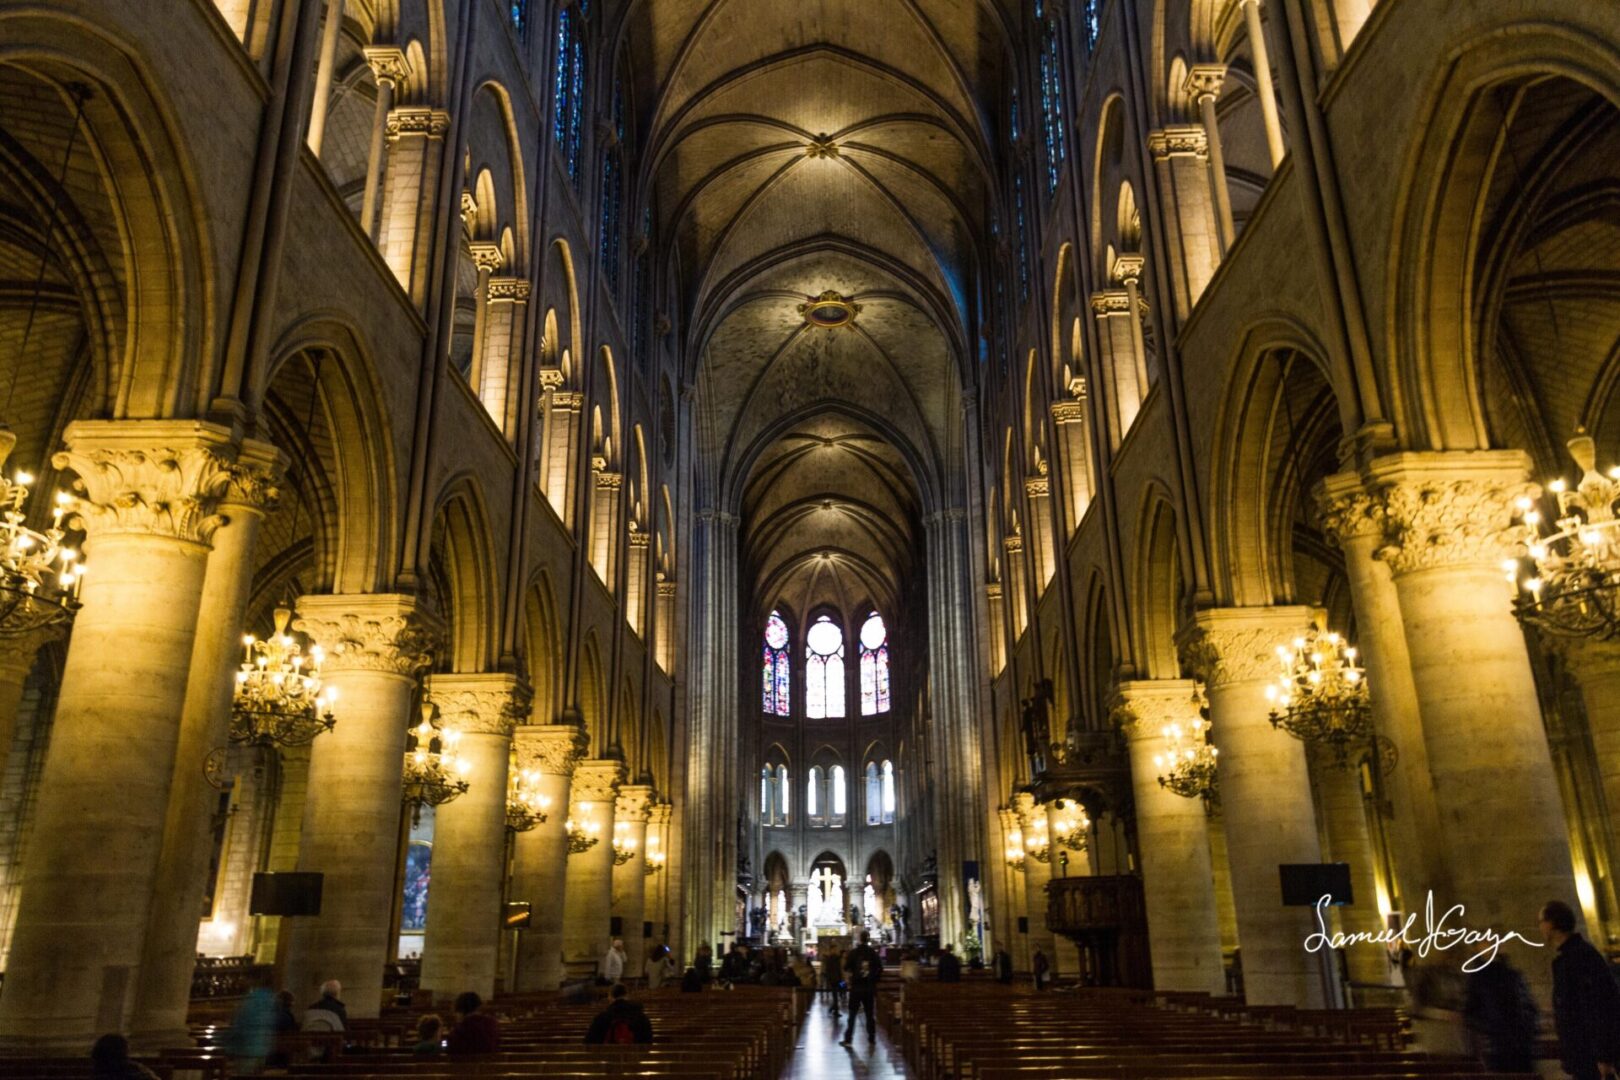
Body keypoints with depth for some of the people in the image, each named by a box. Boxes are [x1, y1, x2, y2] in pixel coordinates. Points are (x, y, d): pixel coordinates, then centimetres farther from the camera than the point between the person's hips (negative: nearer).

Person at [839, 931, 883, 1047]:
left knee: (852, 1014, 4)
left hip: (856, 987, -1)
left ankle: (848, 1039, 3)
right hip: (870, 987, 1)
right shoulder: (874, 953, -2)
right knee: (870, 1014, 9)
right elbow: (880, 970, -1)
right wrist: (874, 980, 10)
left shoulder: (853, 953, -6)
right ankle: (871, 1039, 10)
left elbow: (846, 969, -7)